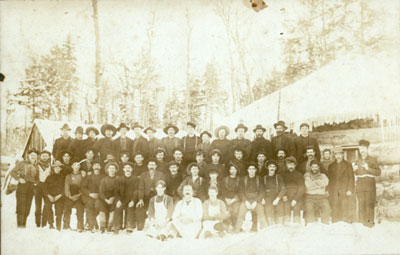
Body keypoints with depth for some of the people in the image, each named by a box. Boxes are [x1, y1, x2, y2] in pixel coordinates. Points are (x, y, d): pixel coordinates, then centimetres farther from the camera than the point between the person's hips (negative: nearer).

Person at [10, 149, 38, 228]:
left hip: (31, 187, 5)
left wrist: (35, 182, 8)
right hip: (22, 186, -5)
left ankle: (24, 224, 12)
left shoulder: (35, 166, 14)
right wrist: (19, 179, -13)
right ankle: (19, 224, -5)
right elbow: (12, 172, -3)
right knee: (21, 206, -8)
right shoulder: (22, 163, 0)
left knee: (27, 206, 4)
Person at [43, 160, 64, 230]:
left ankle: (58, 227, -5)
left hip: (59, 197, -1)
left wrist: (58, 196, -8)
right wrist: (49, 196, -5)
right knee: (47, 209, -18)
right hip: (49, 197, 1)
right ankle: (51, 224, -6)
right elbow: (45, 188, 9)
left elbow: (64, 188, 5)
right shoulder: (49, 177, 15)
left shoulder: (62, 178, 11)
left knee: (59, 212, -12)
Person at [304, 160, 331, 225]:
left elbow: (325, 182, -3)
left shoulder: (323, 175, 20)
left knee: (326, 209, -24)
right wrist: (319, 185, 0)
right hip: (310, 196, -1)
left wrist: (314, 182, -1)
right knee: (309, 210, -26)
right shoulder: (307, 175, 15)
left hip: (322, 196, 1)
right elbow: (308, 185, -3)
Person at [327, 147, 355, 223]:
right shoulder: (331, 166, 17)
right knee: (335, 212, -1)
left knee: (346, 210, -6)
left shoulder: (348, 165, 10)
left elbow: (351, 178, 3)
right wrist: (328, 191, 4)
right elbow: (329, 179, 14)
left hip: (345, 192, -2)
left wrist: (350, 190, -8)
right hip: (334, 193, 2)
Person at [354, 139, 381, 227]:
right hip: (360, 186, 4)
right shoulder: (358, 161, 17)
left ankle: (370, 223, -2)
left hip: (370, 185, -3)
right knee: (361, 204, 0)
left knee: (369, 204, -7)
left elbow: (378, 172, -5)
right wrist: (354, 170, 2)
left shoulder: (373, 160, 4)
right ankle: (362, 223, 5)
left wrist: (368, 168, -17)